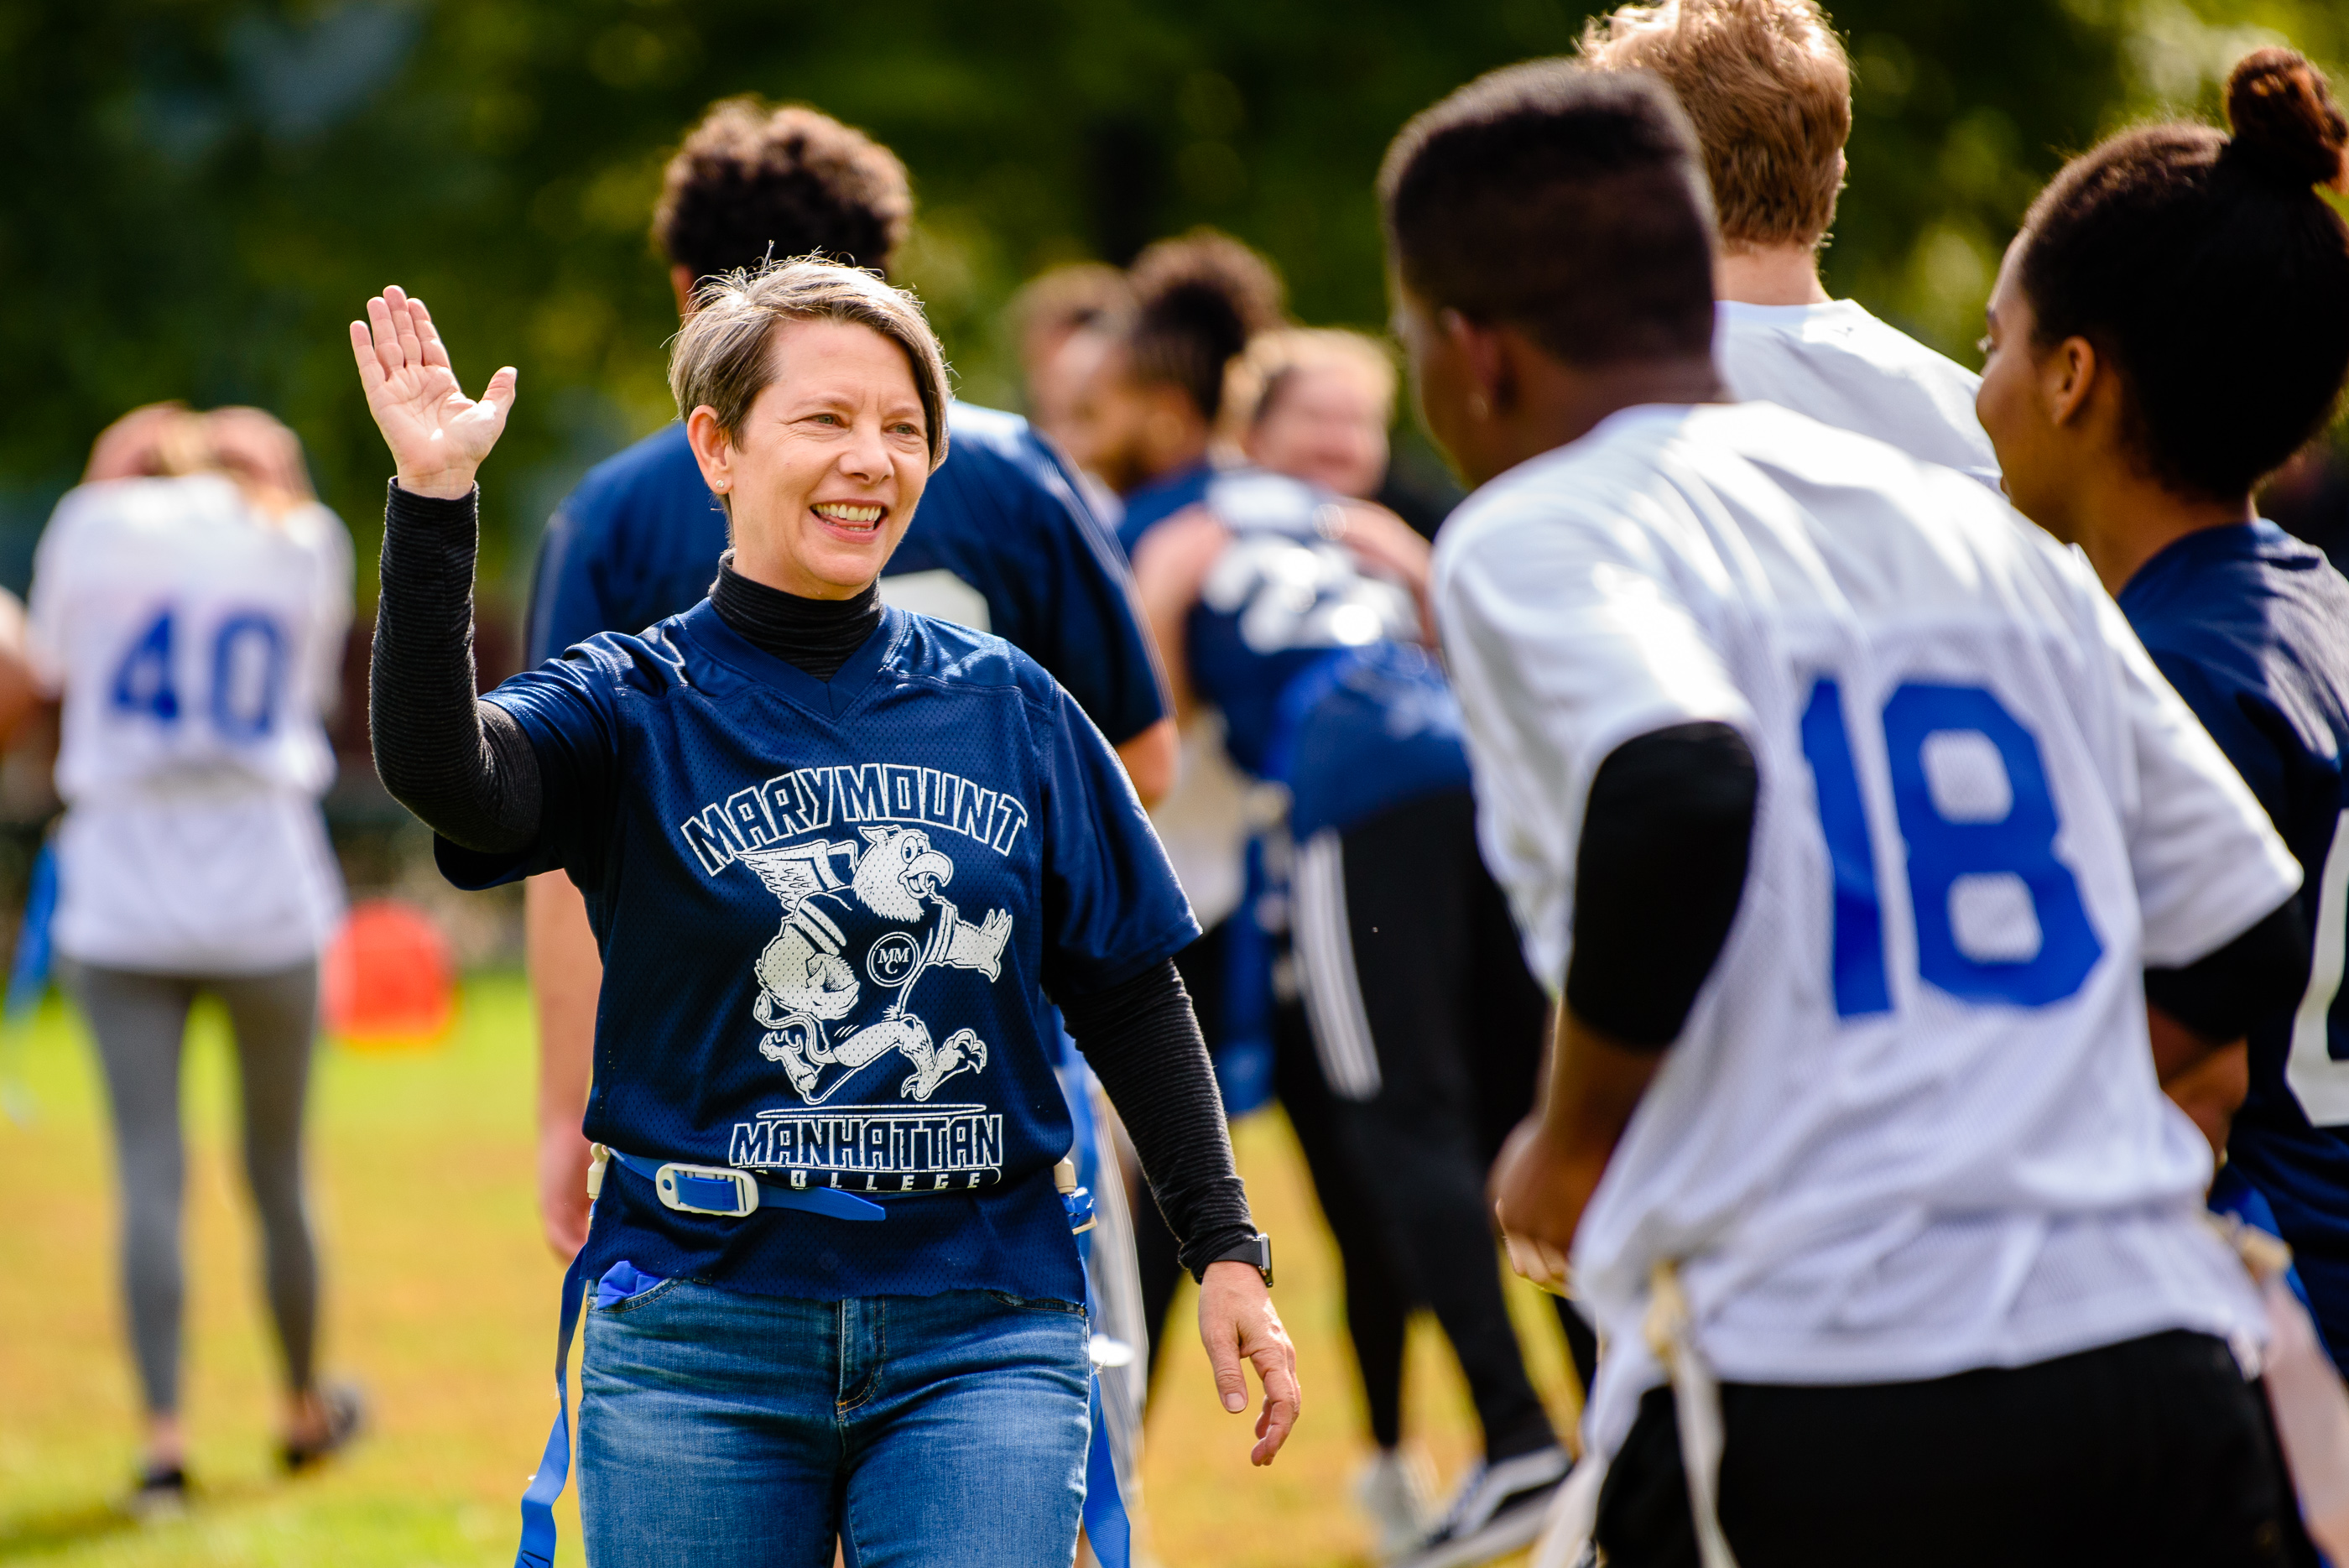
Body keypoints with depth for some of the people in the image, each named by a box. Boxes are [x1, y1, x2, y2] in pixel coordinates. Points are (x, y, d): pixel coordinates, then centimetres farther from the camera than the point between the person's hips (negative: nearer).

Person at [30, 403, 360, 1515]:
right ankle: (304, 1411, 29)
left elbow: (51, 668, 17)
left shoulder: (95, 526, 3)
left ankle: (163, 1435, -13)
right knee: (276, 1172, 13)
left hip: (121, 893, -1)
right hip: (268, 895, 1)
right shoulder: (305, 539, 4)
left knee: (149, 1172, -3)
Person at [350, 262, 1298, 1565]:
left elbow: (1129, 994, 13)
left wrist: (1226, 1251, 8)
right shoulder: (636, 707, 1)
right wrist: (433, 502, -31)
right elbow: (445, 777, -21)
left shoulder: (1009, 707, 8)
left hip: (979, 1336, 1)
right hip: (699, 1331, -1)